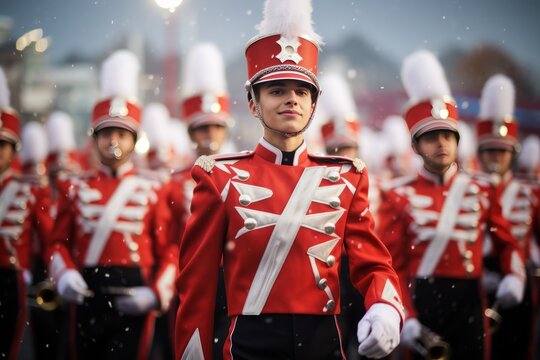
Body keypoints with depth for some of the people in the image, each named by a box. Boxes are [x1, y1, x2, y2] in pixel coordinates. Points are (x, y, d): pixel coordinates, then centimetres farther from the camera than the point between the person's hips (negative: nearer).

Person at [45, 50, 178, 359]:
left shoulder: (152, 191, 3)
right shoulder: (75, 188, 9)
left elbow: (170, 251, 1)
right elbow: (59, 242, 10)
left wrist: (156, 294, -14)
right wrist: (64, 274, -10)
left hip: (133, 302, -2)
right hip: (87, 296, 2)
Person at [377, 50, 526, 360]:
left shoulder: (481, 191, 7)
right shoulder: (399, 197, -1)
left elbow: (507, 243, 15)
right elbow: (392, 265, -4)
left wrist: (514, 276, -5)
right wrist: (405, 318, -13)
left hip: (469, 302, 2)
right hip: (420, 302, -2)